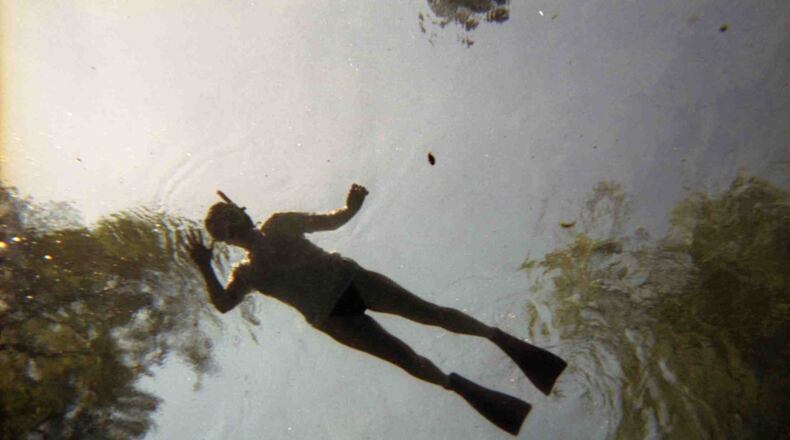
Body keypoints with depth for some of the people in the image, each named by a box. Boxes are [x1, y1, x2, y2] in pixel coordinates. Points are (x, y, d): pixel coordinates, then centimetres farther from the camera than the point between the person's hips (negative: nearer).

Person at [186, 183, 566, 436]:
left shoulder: (279, 224, 12)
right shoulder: (244, 273, 9)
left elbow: (330, 221, 14)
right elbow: (223, 304, -9)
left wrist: (350, 208, -8)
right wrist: (205, 269, -25)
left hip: (348, 279, 1)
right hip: (330, 318, -1)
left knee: (431, 312, -9)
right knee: (404, 357, -7)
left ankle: (500, 337, 3)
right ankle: (464, 388, 9)